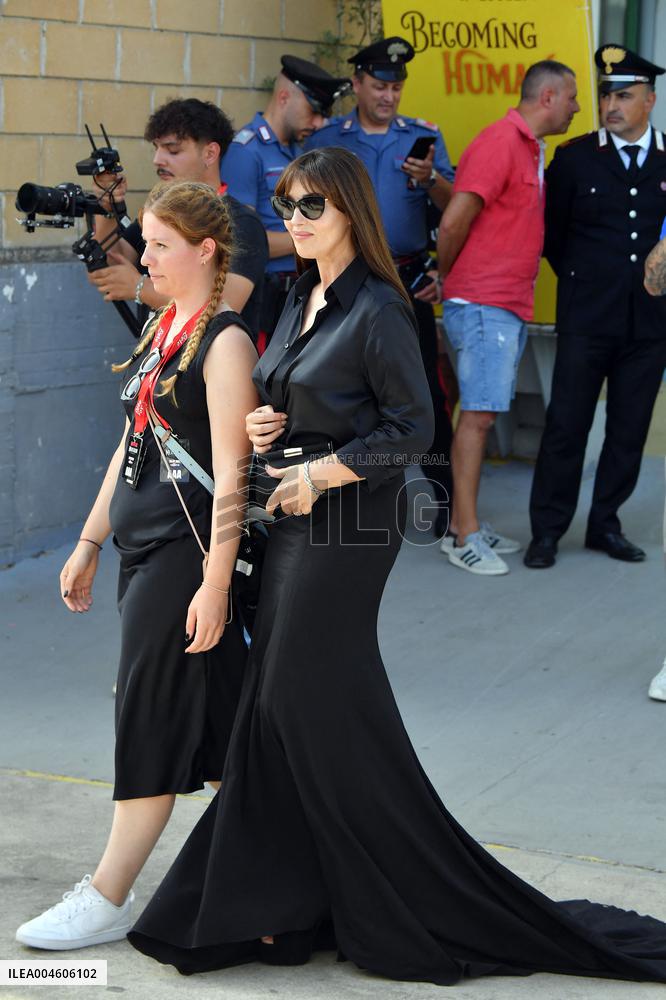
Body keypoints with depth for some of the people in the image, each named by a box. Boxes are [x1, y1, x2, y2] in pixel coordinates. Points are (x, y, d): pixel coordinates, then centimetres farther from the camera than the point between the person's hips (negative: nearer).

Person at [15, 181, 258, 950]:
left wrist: (216, 579, -21)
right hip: (142, 544, 9)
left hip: (187, 553, -9)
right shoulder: (161, 330, 14)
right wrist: (89, 542, 18)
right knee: (211, 717, 13)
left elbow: (230, 469, -18)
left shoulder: (224, 341, -13)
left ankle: (107, 899, 4)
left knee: (153, 718, -3)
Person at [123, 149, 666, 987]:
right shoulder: (300, 300, 12)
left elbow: (412, 428, -14)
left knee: (314, 706, -3)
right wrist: (265, 425, 1)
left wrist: (323, 473, -18)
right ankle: (284, 902, 18)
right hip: (294, 519, 8)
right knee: (281, 708, 9)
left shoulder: (377, 311, -13)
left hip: (345, 527, -8)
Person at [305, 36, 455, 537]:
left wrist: (430, 179, -19)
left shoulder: (425, 136, 6)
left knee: (427, 389, -4)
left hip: (408, 279, 0)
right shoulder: (325, 139, 5)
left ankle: (447, 502, 1)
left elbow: (454, 205, -1)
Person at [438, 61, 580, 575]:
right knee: (479, 414, -7)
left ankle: (464, 525, 17)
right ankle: (466, 536, -3)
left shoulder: (531, 148, 17)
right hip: (484, 305, -9)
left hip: (511, 306, 9)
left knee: (482, 413, 11)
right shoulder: (500, 142, -13)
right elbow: (454, 221, -18)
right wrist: (446, 277, -2)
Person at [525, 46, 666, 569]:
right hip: (587, 318, -2)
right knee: (567, 424, 0)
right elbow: (552, 230, 9)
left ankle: (605, 525, 21)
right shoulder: (574, 157, 1)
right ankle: (547, 530, 9)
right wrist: (579, 278, 11)